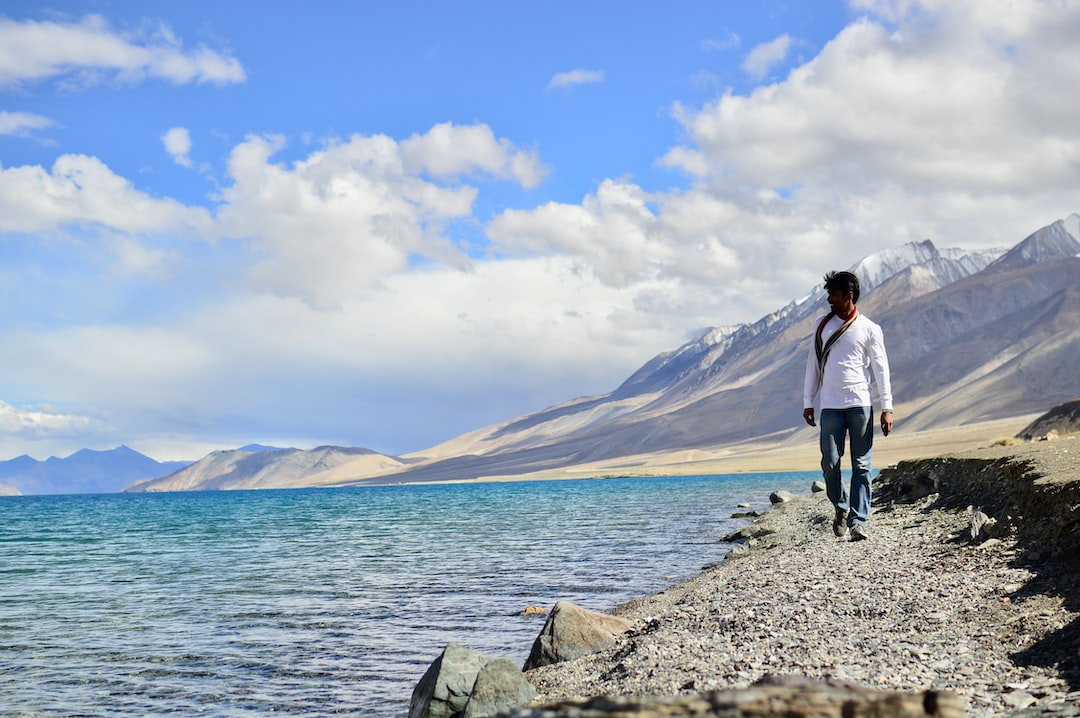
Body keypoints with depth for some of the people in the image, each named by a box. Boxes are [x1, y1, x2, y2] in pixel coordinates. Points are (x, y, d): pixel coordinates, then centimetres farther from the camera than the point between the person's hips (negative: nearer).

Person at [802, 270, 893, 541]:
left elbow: (881, 369, 1)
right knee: (829, 462, -3)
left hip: (860, 405, -2)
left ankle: (857, 521, -3)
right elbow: (813, 364, 15)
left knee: (861, 465, -4)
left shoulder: (869, 329, 2)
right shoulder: (823, 324, 11)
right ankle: (840, 507, 21)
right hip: (830, 407, 2)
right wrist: (808, 402, 10)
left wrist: (887, 407, -5)